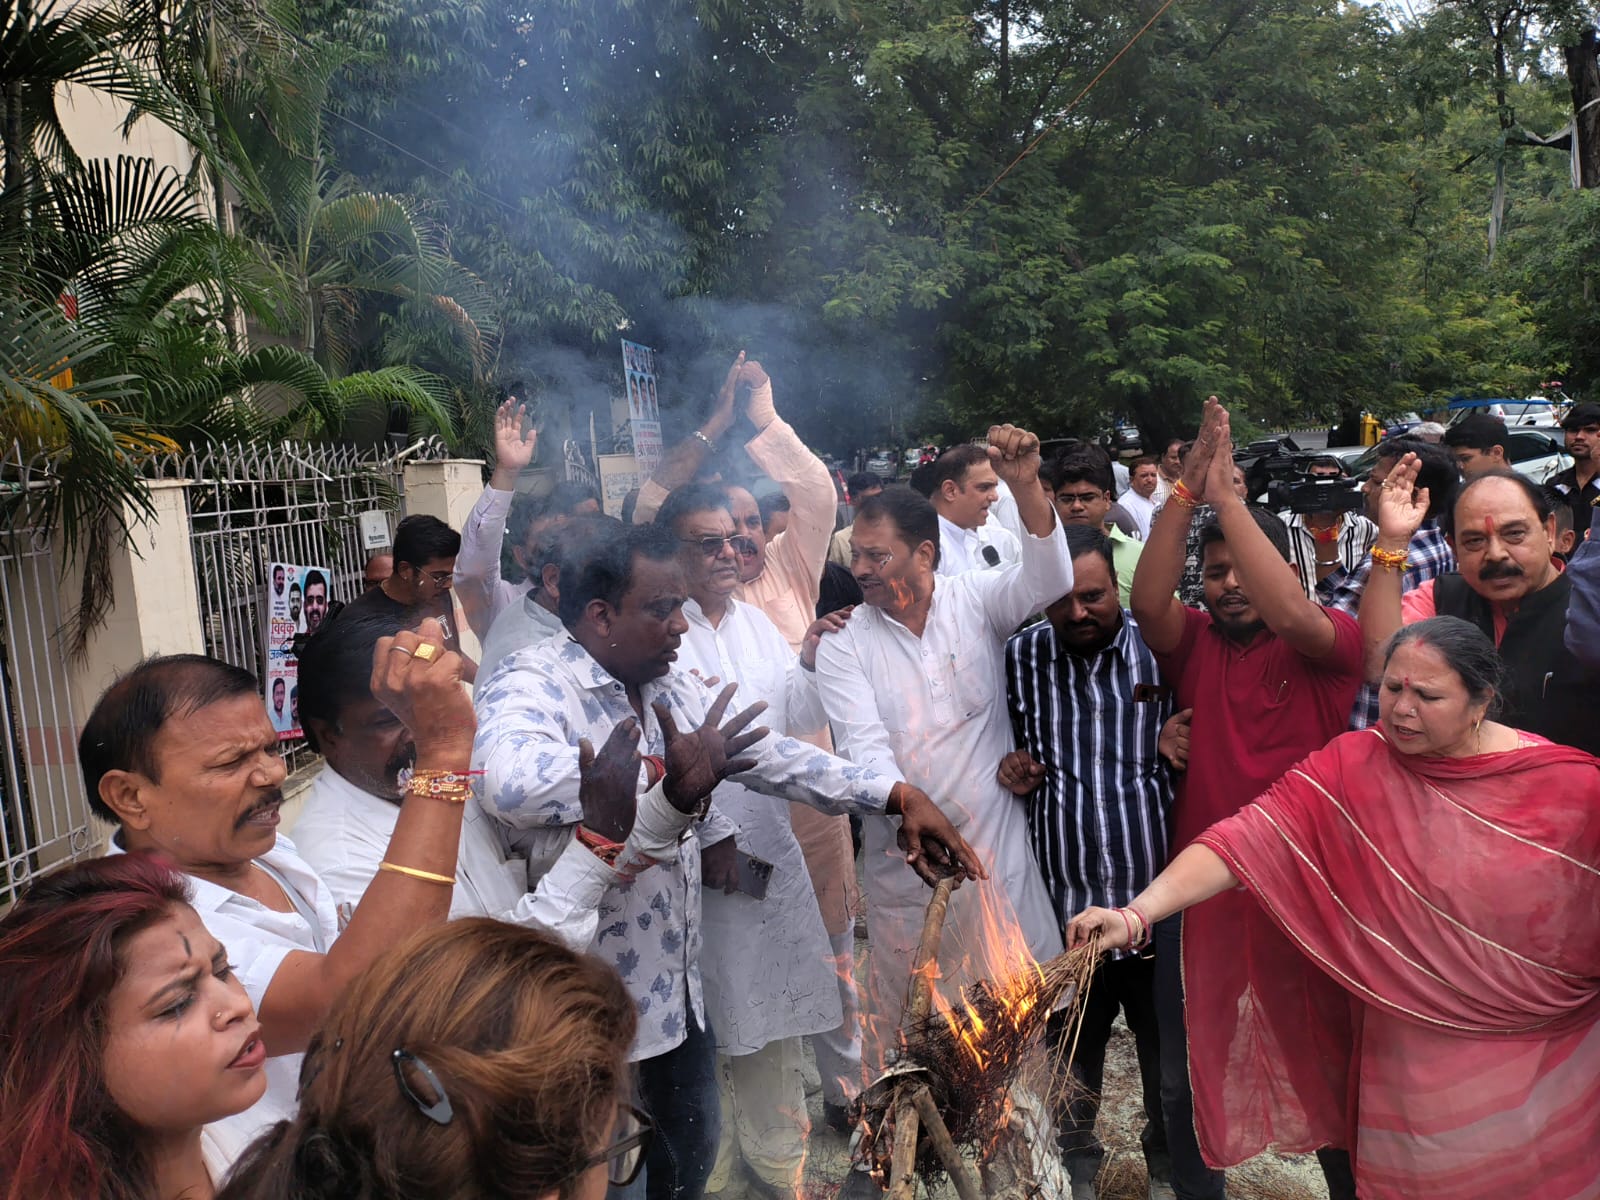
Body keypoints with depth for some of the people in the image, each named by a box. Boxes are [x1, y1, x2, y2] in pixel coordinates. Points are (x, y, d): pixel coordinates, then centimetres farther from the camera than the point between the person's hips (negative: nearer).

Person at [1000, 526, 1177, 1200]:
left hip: (1157, 893, 0)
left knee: (1167, 1046, 19)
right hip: (1064, 896, 1)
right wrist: (1011, 767, -10)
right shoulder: (1020, 657, -3)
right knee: (1072, 1048, 18)